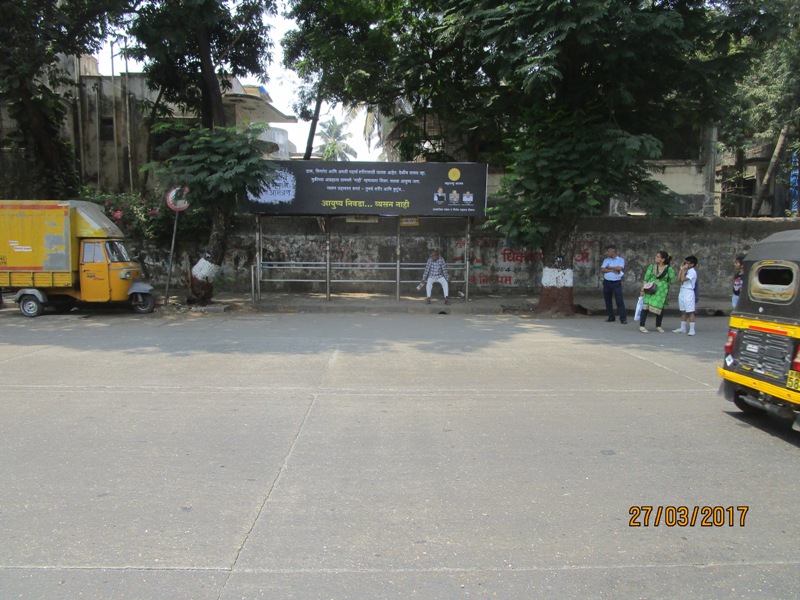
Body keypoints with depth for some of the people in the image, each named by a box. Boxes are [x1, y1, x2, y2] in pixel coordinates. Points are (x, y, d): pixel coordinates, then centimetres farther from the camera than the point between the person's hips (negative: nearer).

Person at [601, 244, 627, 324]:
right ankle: (611, 317, 17)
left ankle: (623, 318, -6)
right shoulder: (606, 260, 12)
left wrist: (609, 267, -6)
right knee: (607, 300, 7)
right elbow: (602, 270, -1)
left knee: (619, 300, -8)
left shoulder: (621, 260, 2)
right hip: (607, 282, 4)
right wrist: (613, 270, -11)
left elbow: (619, 268, -17)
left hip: (616, 283, -4)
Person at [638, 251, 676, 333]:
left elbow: (672, 281, 5)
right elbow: (646, 278, 4)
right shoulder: (652, 266, 2)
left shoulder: (668, 269, -4)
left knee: (659, 307, 5)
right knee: (646, 306, -6)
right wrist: (642, 289, 2)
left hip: (661, 291, -1)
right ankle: (641, 326, -2)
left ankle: (658, 326, 23)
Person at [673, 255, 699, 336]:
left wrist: (683, 270, -13)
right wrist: (681, 269, 5)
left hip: (688, 293, -9)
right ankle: (682, 328, 20)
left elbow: (683, 279, -22)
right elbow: (678, 279, 7)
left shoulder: (692, 272, -12)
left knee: (690, 312, -6)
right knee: (683, 311, 13)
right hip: (682, 292, 9)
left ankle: (692, 329, -3)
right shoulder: (686, 271, 14)